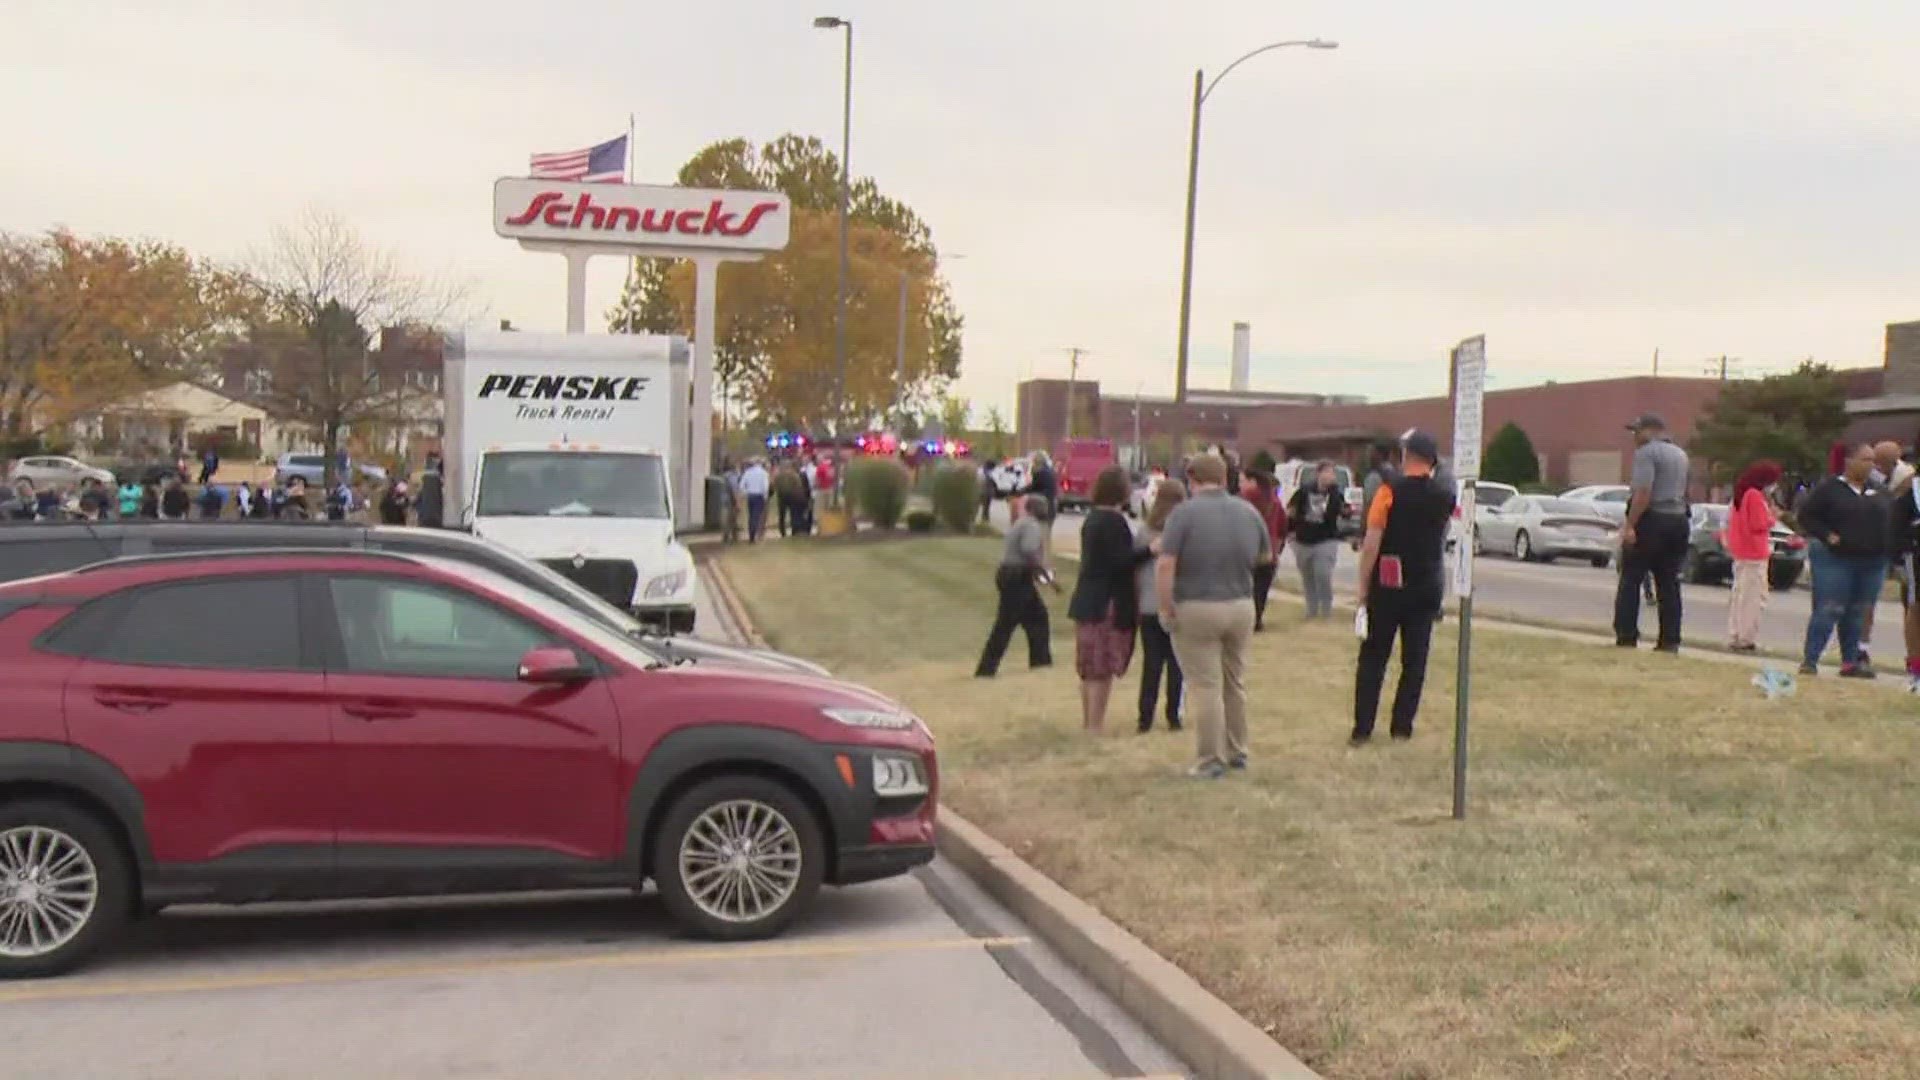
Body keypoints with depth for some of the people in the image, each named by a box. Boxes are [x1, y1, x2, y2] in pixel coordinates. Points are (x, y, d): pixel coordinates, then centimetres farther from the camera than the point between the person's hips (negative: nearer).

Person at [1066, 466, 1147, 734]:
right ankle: (1096, 725, -1)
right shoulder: (1114, 521, -16)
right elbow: (1120, 561, -21)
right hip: (1108, 603, -9)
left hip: (1086, 602, 9)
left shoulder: (1092, 518, 12)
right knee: (1103, 669, -4)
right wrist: (1149, 551, -30)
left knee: (1090, 668, 16)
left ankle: (1088, 721, 24)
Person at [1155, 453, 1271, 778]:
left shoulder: (1184, 513, -13)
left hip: (1196, 610, -5)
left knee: (1205, 687, 2)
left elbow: (1165, 566, -19)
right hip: (1241, 607, 5)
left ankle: (1211, 761, 5)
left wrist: (1165, 609, -12)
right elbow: (1264, 557, 15)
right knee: (1235, 684, 19)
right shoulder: (1248, 512, 3)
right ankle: (1237, 752, 30)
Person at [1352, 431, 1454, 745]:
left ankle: (1362, 729, 0)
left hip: (1388, 586, -3)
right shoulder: (1445, 496, 3)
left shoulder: (1391, 491, -11)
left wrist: (1363, 587, -6)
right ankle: (1402, 726, 9)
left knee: (1373, 659, 2)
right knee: (1414, 659, 9)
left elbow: (1371, 543, -13)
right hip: (1428, 586, 3)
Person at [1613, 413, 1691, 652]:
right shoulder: (1680, 454, 18)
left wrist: (1629, 525, -22)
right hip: (1678, 520, 8)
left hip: (1651, 520, -8)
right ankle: (1670, 641, 6)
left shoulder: (1646, 452, -10)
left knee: (1630, 580, -2)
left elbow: (1643, 492, -21)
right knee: (1669, 584, 8)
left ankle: (1626, 638, -6)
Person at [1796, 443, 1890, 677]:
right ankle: (1809, 660, -4)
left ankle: (1851, 662, 15)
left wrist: (1887, 545, 3)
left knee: (1858, 614, 9)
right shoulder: (1830, 488, -4)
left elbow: (1891, 520, 17)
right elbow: (1807, 515, -4)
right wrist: (1827, 535, -14)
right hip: (1836, 559, -5)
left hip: (1873, 562, 5)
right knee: (1828, 611, -7)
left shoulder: (1877, 491, 10)